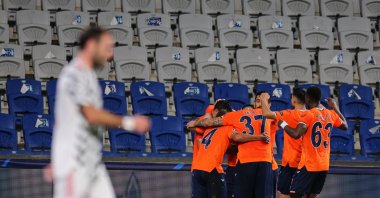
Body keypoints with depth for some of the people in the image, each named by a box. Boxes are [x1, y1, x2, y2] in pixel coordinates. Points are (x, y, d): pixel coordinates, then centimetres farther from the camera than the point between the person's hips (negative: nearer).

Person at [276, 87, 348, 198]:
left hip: (309, 165, -7)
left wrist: (283, 124, -8)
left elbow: (296, 134, -24)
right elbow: (345, 126, 25)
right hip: (324, 165, 7)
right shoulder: (331, 114, 6)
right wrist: (335, 108, 32)